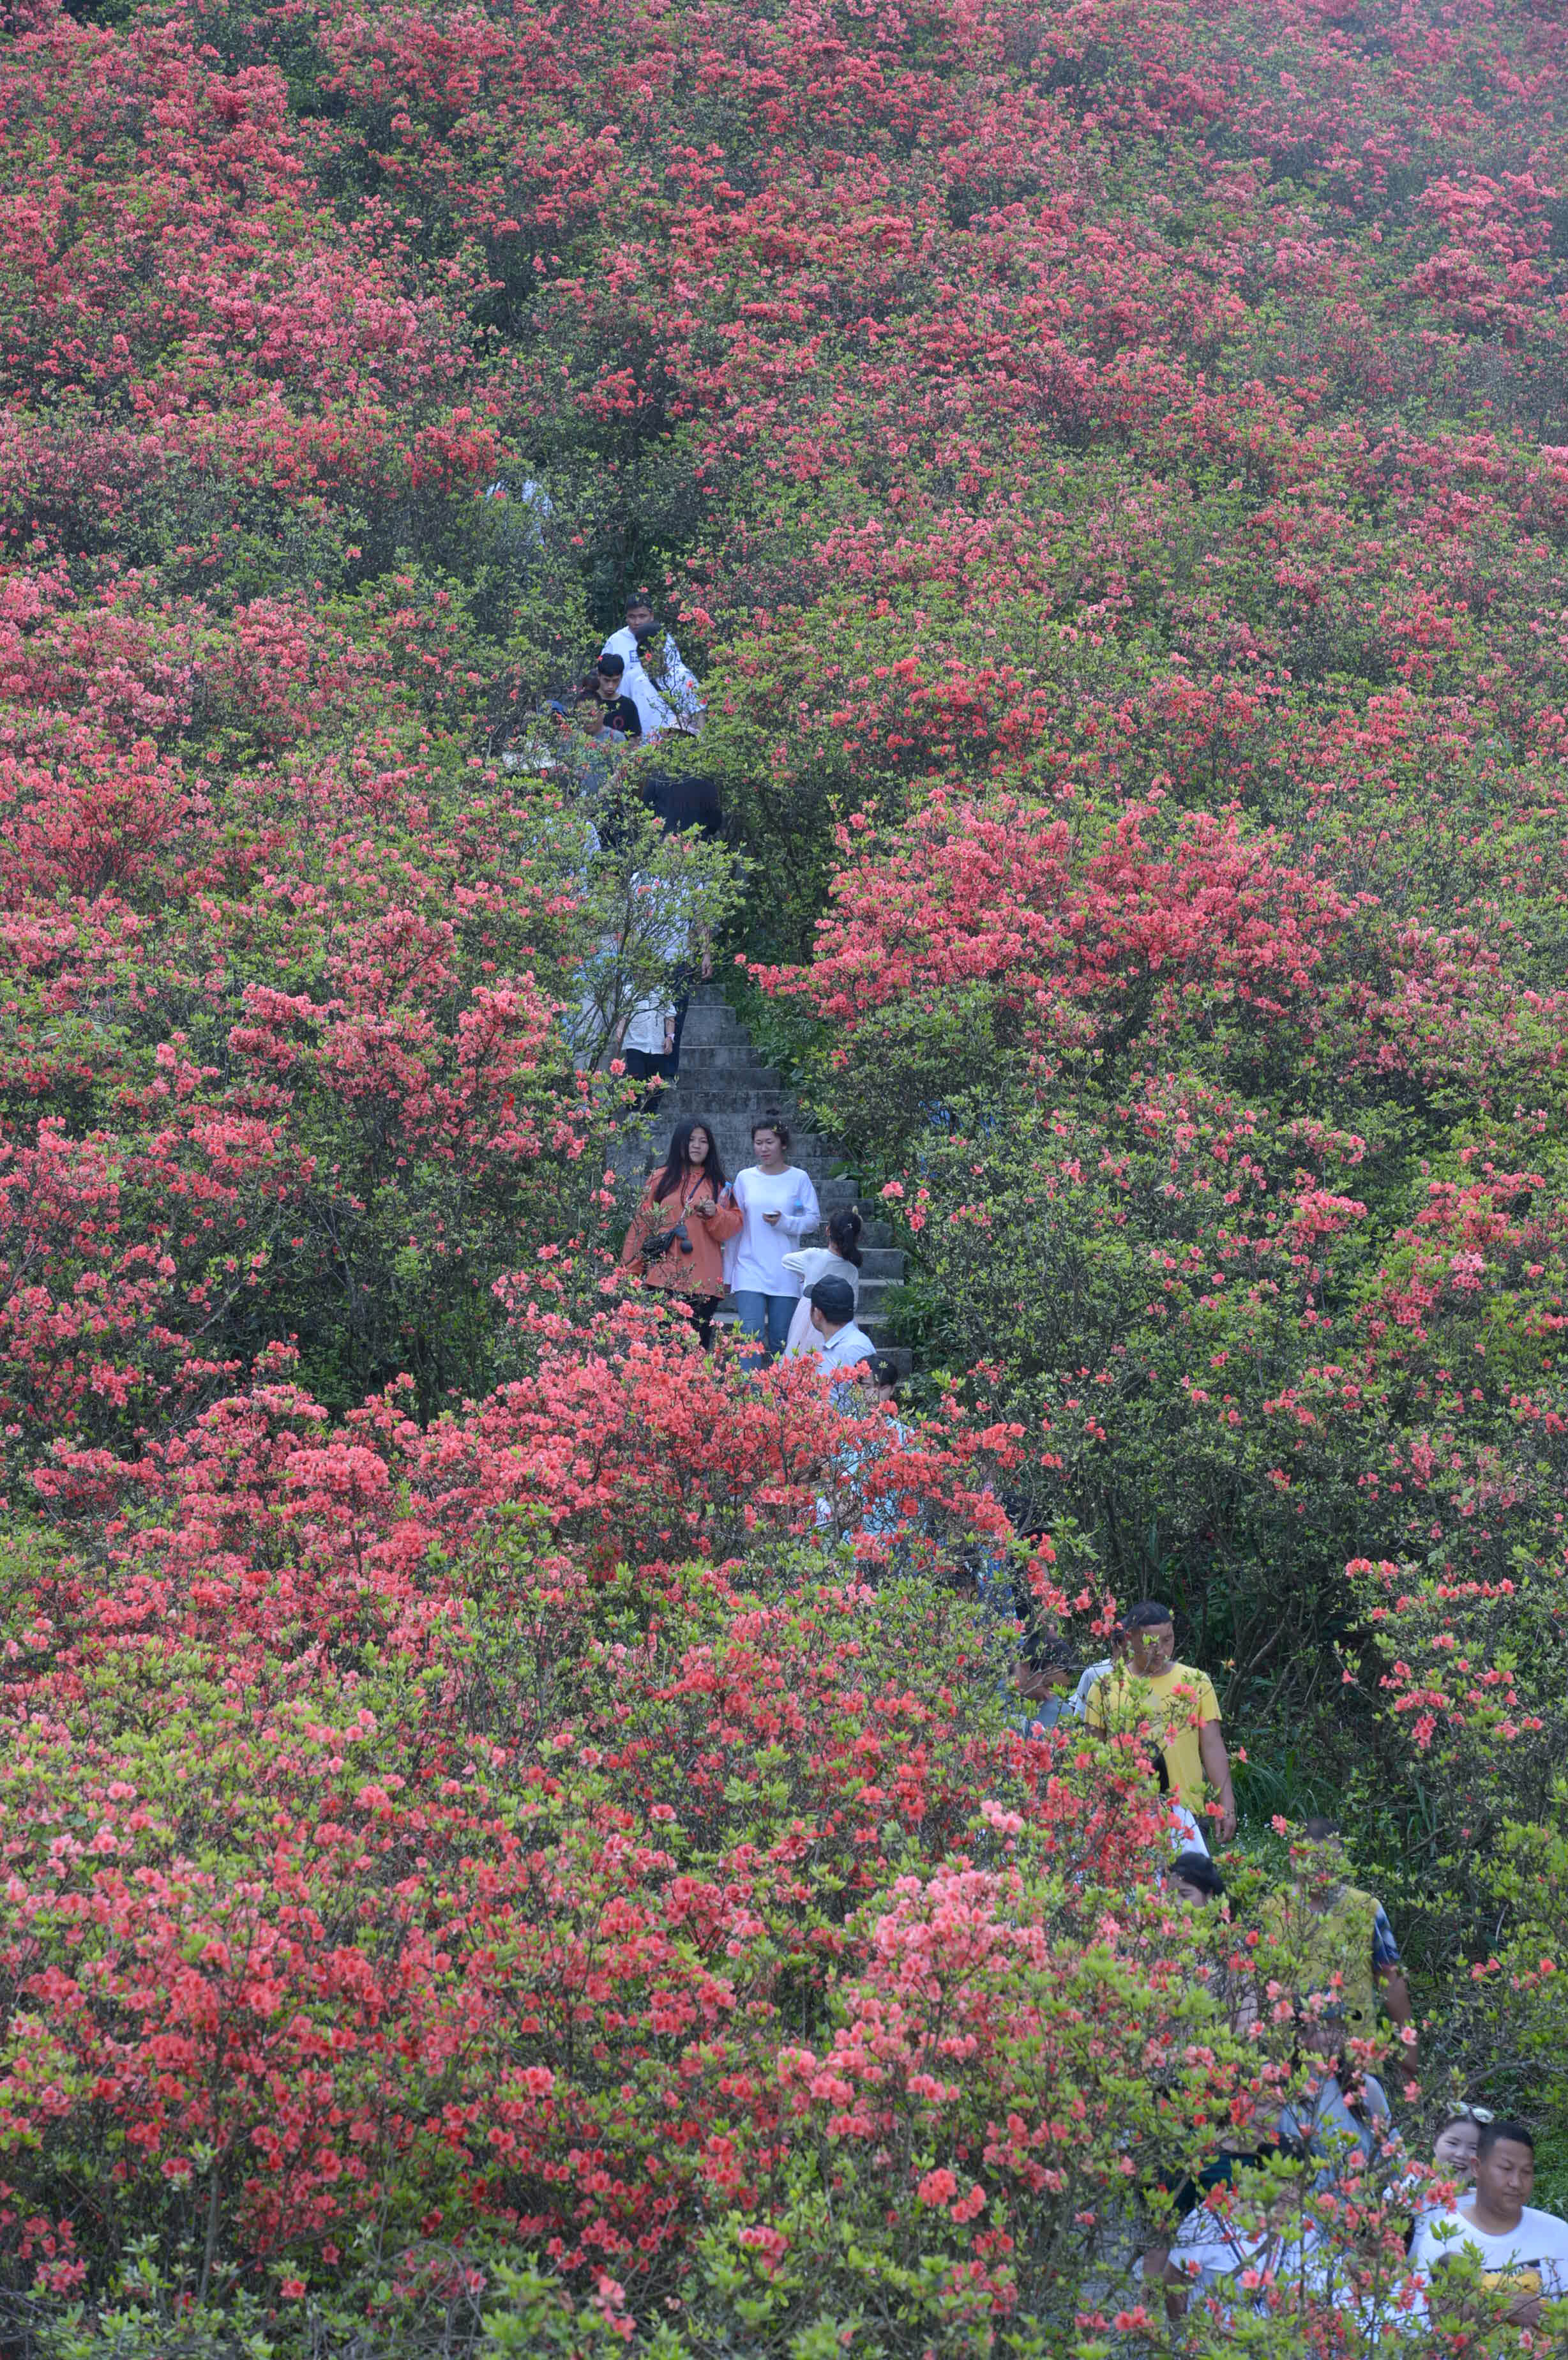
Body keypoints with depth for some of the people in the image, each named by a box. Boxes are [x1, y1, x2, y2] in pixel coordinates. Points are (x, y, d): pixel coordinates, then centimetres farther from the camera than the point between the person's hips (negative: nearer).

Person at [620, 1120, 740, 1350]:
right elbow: (642, 1223, 10)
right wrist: (631, 1270, 6)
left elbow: (733, 1225, 11)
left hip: (703, 1279, 2)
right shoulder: (661, 1179, 11)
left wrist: (715, 1214, -10)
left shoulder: (717, 1183, 15)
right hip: (664, 1277, -2)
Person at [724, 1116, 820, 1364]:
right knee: (751, 1335, -12)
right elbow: (735, 1225, 12)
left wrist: (785, 1222, -16)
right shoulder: (745, 1178, 6)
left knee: (781, 1341, 3)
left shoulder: (799, 1178, 2)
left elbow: (813, 1220, 2)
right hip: (750, 1270, 0)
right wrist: (728, 1271, 13)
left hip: (785, 1274, 0)